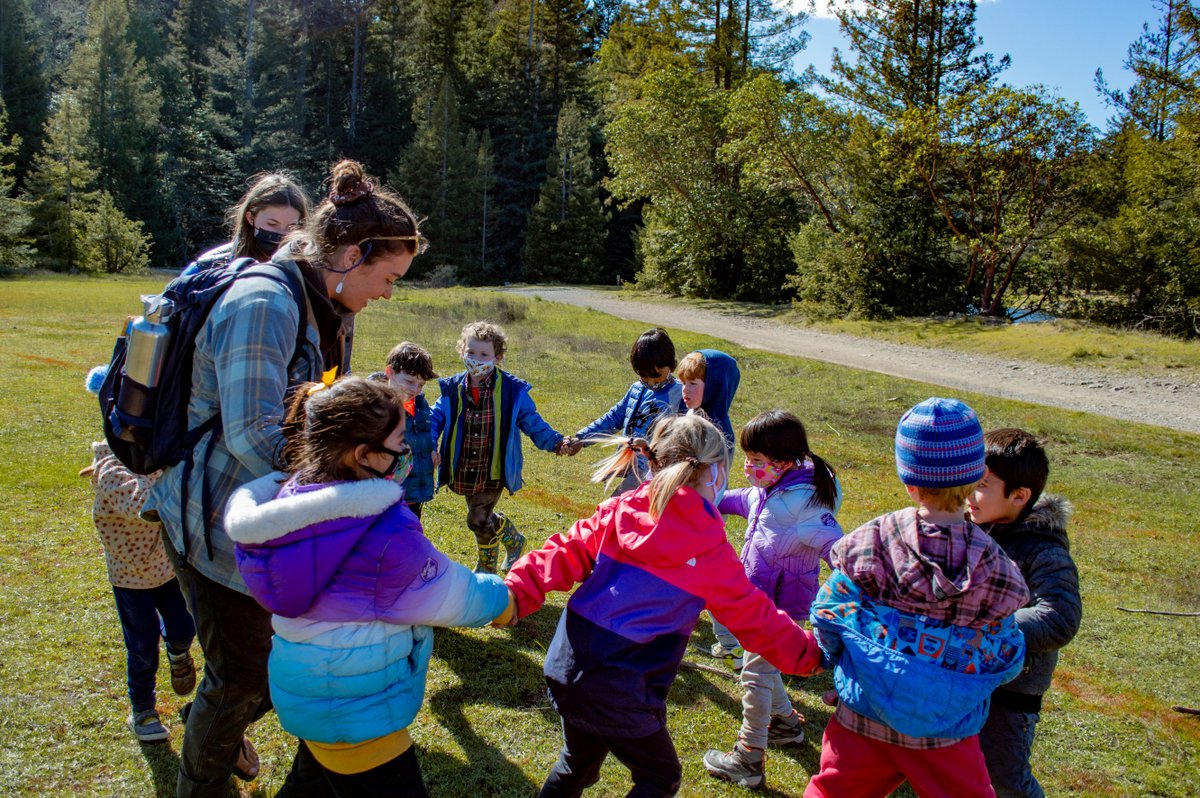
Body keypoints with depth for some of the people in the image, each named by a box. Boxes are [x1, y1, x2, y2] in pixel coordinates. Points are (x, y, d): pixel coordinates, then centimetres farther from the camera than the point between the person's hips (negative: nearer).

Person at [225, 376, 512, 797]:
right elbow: (454, 595, -16)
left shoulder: (292, 494, -8)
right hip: (357, 713, -8)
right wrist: (504, 598, 3)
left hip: (306, 690, 8)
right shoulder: (385, 530, -29)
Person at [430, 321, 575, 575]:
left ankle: (487, 565, 25)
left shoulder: (513, 391, -11)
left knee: (478, 520, -5)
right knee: (481, 516, 18)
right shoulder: (452, 389, -3)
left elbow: (532, 422, -7)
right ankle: (513, 540, 46)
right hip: (464, 471, 4)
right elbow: (434, 420, 2)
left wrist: (556, 442, -24)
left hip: (494, 470, -4)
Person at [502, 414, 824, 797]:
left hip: (567, 666, 6)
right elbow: (755, 617, 0)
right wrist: (808, 653, 13)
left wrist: (517, 592, -11)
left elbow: (566, 554, -7)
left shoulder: (620, 510, 1)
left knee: (577, 765, 30)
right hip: (620, 691, -5)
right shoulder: (711, 552, -9)